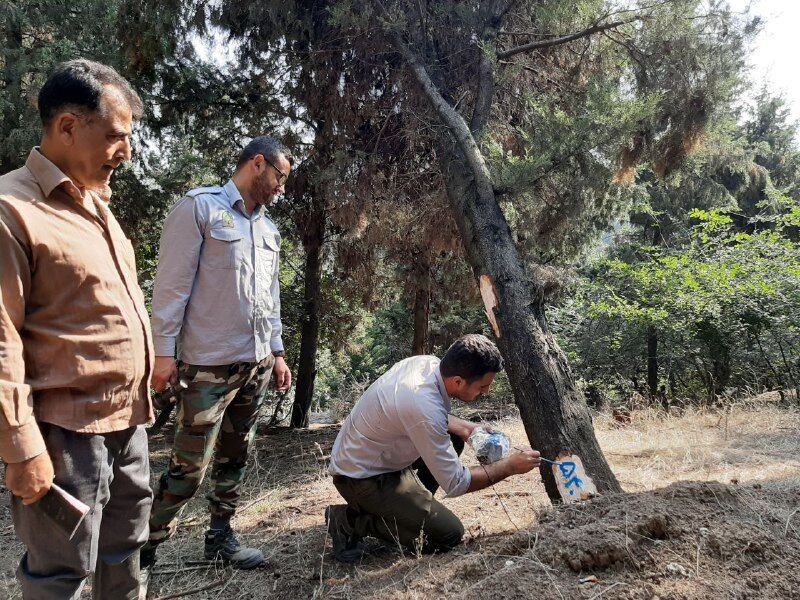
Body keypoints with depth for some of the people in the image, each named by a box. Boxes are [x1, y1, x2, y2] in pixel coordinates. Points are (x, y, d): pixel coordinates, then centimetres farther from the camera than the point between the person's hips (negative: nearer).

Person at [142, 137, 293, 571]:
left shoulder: (268, 229, 17)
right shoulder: (200, 207, -4)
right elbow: (173, 283, -9)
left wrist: (276, 352, 18)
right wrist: (164, 352, -12)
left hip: (256, 364, 7)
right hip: (209, 364, -7)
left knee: (235, 458, 14)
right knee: (189, 465, -5)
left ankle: (220, 536, 27)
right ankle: (147, 544, 12)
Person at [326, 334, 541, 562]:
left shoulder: (428, 362, -9)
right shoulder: (424, 408, -34)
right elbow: (455, 484, -23)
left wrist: (466, 428, -1)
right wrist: (509, 466, -13)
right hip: (362, 479, -9)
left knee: (453, 436, 11)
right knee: (449, 534, -8)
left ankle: (412, 505, 14)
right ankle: (350, 520, -4)